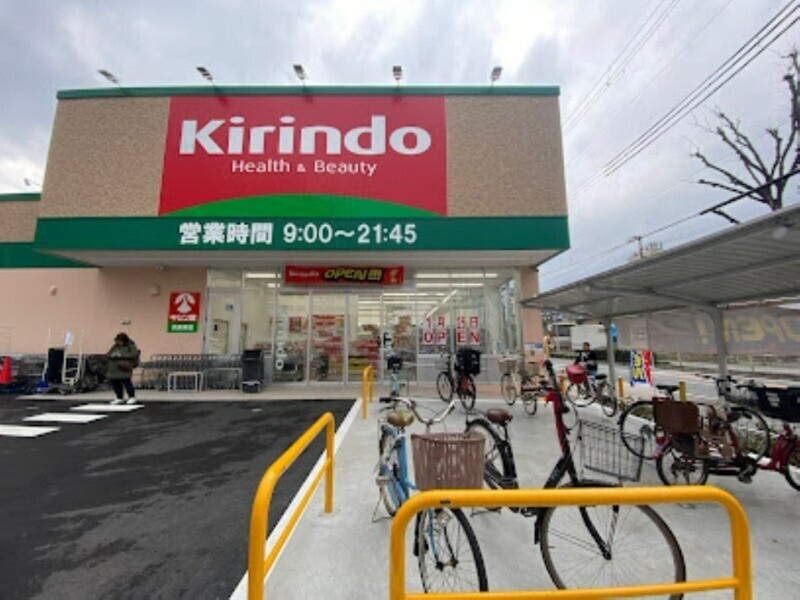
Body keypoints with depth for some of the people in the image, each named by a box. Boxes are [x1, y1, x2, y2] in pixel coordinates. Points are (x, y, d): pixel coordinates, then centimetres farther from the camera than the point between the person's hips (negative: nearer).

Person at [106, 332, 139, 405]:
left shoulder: (131, 346, -2)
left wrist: (122, 355, -19)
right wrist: (112, 355, -10)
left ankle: (132, 397, 1)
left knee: (126, 382, -10)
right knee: (115, 383, 7)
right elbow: (108, 354, 13)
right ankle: (119, 398, 22)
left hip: (124, 368, -6)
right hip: (114, 369, 6)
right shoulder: (115, 346, 16)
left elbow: (134, 354, -16)